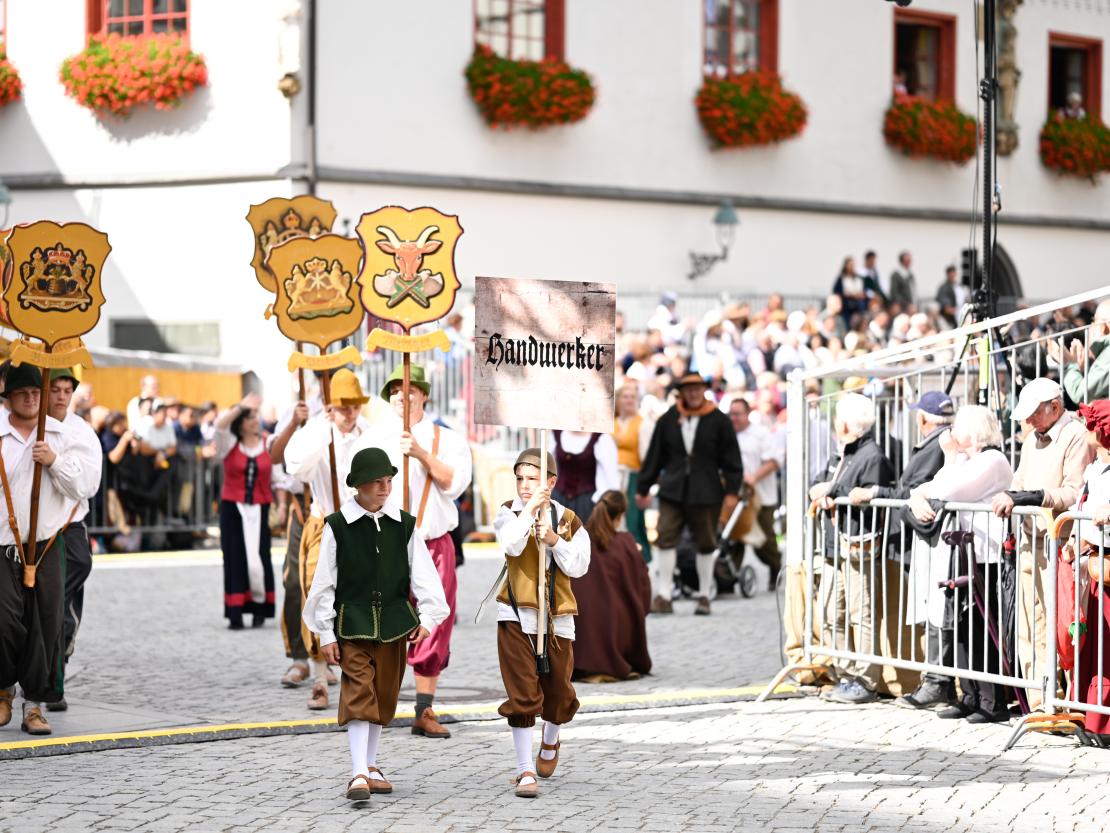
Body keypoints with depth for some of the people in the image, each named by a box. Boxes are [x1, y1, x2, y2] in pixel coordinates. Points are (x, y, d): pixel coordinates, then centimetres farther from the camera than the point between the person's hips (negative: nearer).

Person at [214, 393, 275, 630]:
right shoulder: (229, 445, 4)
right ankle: (235, 614, -1)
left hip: (259, 510, 0)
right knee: (235, 559, -3)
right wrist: (240, 407, -22)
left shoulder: (269, 445, 5)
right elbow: (220, 424, -16)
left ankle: (260, 608, 12)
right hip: (232, 508, 0)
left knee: (259, 557, -6)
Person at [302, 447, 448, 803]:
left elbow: (423, 573, 4)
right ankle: (359, 774, -17)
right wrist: (325, 633, -2)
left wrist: (427, 616, -9)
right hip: (352, 622, -4)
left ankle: (371, 766, 26)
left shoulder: (404, 525, 4)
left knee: (385, 693, 11)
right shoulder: (338, 526, -4)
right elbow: (324, 582, 0)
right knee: (358, 692, -12)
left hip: (394, 620, 4)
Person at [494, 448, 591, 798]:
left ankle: (550, 743, 44)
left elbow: (579, 566, -4)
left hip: (557, 617, 2)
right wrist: (530, 508, -23)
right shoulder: (508, 513, 0)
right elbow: (511, 546, -21)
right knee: (522, 692, -9)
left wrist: (554, 540, -17)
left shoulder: (567, 519, 4)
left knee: (558, 689, 13)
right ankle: (525, 770, -5)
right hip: (517, 615, -2)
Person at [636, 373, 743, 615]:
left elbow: (731, 459, 2)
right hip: (672, 492, 1)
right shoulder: (668, 420, 6)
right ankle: (663, 595, -5)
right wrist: (643, 488, 12)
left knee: (706, 544, 7)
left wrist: (732, 492, -4)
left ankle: (704, 596, 18)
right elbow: (655, 456, 12)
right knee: (665, 540, -7)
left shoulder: (719, 421, 1)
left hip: (706, 493, -1)